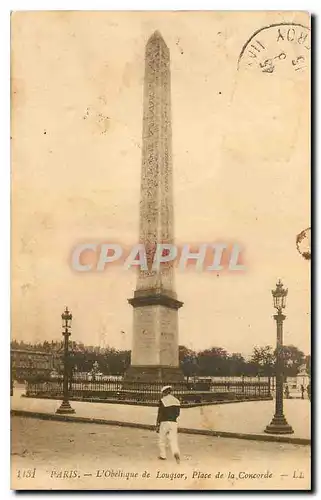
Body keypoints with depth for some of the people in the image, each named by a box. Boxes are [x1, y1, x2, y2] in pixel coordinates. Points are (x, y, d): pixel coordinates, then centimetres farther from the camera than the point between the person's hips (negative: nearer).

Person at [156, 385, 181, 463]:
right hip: (174, 423, 4)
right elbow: (177, 413, 14)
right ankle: (176, 453, -25)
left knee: (162, 440, 13)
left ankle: (163, 455, 21)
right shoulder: (176, 401, 8)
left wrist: (157, 425, -4)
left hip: (164, 422, -4)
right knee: (173, 439, -1)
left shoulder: (163, 401, -8)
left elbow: (160, 414, -9)